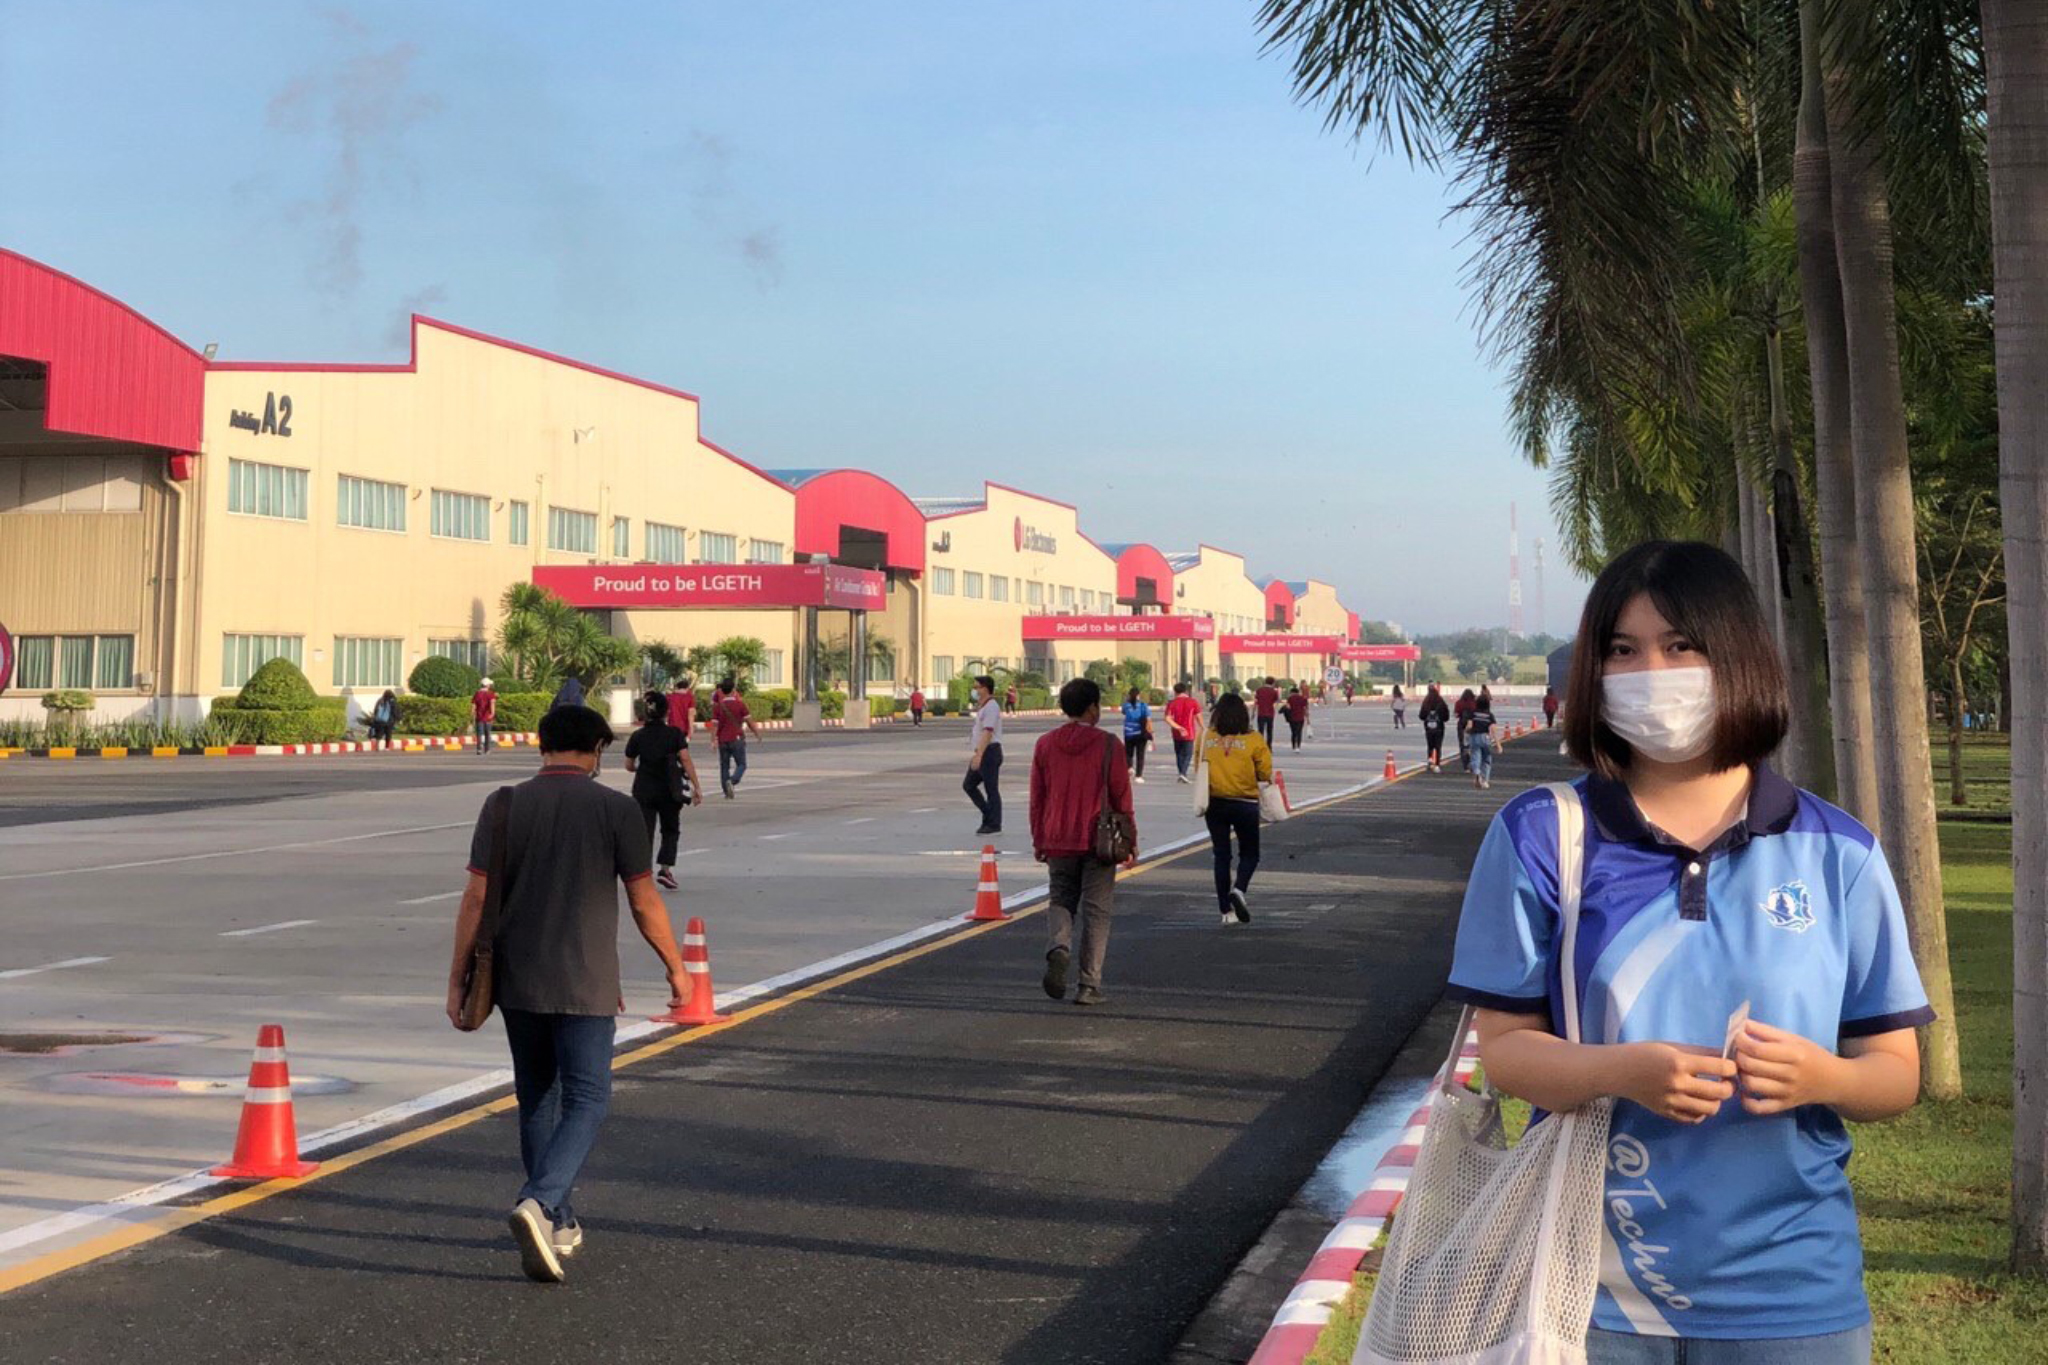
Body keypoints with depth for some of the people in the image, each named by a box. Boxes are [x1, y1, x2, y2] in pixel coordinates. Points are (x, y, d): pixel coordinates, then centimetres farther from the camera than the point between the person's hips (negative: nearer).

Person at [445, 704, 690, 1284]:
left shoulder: (504, 805, 1)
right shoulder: (616, 809, -5)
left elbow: (476, 897, -3)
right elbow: (644, 902, -3)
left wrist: (458, 980, 3)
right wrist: (676, 968, 10)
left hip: (516, 981, 4)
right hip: (584, 985, -3)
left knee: (538, 1100, 16)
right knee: (586, 1102, 2)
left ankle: (558, 1224, 24)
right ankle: (538, 1203, -20)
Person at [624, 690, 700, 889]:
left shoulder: (638, 736, 1)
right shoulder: (675, 733, -5)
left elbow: (629, 766, 7)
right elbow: (686, 759, -12)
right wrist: (696, 786, -11)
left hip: (644, 791, 1)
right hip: (669, 791, -1)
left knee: (644, 833, 3)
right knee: (670, 832, 15)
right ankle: (665, 868, 0)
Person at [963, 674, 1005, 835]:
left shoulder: (991, 707, -15)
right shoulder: (982, 707, 17)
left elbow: (987, 733, -22)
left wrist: (979, 755, -27)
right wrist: (976, 754, 23)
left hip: (990, 751, -10)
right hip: (981, 753, 10)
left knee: (991, 789, -4)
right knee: (968, 785, 11)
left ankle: (994, 825, 2)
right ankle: (989, 816, 17)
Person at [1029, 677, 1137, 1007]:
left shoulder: (1045, 744, 2)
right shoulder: (1107, 745, -7)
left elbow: (1037, 798, 6)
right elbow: (1121, 797, -4)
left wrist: (1038, 841, 15)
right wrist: (1130, 839, 6)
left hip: (1058, 842, 3)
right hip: (1097, 840, -3)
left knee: (1060, 900, 17)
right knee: (1096, 910, 5)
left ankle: (1058, 948, -13)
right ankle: (1089, 985, 2)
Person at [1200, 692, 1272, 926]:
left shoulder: (1206, 739, -5)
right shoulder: (1254, 741, -11)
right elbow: (1266, 773, -7)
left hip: (1214, 804, 2)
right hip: (1245, 804, -2)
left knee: (1221, 856, 11)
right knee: (1249, 853, 14)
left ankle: (1226, 910, 12)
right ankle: (1239, 889, -14)